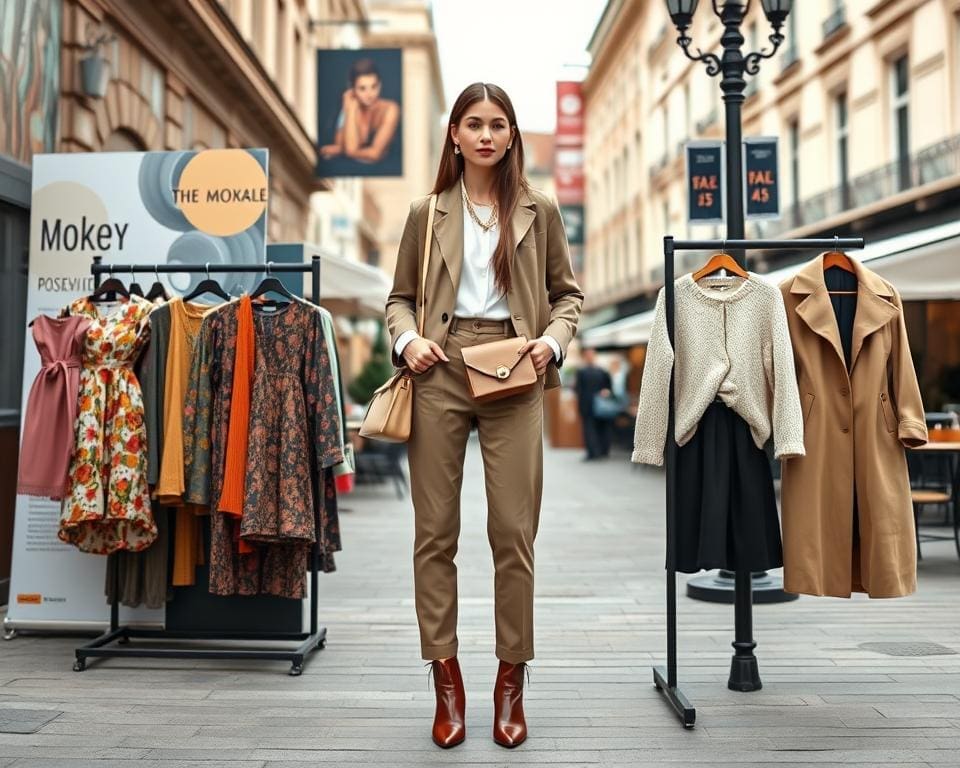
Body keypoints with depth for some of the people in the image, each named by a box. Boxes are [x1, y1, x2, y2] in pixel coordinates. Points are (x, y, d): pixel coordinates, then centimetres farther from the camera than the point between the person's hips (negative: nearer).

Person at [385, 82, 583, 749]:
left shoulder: (539, 211, 10)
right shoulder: (427, 214, 12)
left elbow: (568, 293, 13)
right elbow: (400, 297, 15)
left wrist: (554, 339, -5)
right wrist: (407, 338, -5)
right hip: (440, 373, 1)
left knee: (514, 533, -2)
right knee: (435, 532, 2)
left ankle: (512, 684, 12)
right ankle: (447, 682, 15)